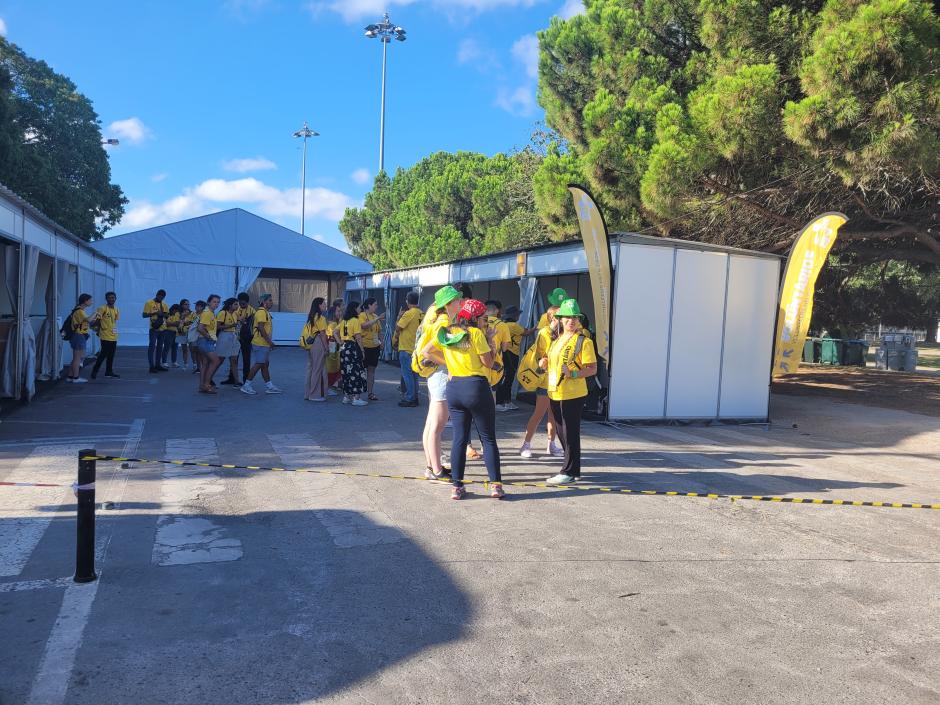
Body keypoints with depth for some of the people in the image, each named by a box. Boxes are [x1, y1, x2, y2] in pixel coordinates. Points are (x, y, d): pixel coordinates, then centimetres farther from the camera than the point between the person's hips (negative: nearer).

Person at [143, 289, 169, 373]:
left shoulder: (164, 304, 12)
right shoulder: (149, 303, -4)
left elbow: (167, 315, 14)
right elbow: (144, 315, -7)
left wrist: (162, 314, -8)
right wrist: (154, 313, -19)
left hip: (162, 328, 6)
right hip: (154, 328, -6)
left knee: (160, 347, 11)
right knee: (152, 346, -5)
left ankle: (158, 365, 19)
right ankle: (152, 366, -4)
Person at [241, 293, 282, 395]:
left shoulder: (266, 312, 18)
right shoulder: (261, 312, -13)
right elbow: (261, 327, -21)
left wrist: (269, 342, 17)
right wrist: (269, 341, -21)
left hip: (265, 344, 10)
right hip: (260, 343, -10)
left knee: (265, 364, 11)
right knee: (258, 364, -7)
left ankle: (269, 386, 15)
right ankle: (246, 385, -2)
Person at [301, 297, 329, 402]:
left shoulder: (312, 317, 15)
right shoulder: (320, 317, -11)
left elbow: (310, 331, 12)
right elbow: (322, 333, -14)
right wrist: (326, 347, -11)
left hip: (310, 344, 9)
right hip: (318, 343, -9)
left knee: (311, 368, 13)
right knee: (318, 369, -3)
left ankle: (308, 393, 19)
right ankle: (316, 395, 1)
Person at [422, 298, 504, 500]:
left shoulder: (446, 332, 8)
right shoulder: (476, 333, -9)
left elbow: (426, 351, 11)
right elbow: (489, 363, -8)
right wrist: (491, 342, 5)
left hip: (453, 387, 5)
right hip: (476, 386, -5)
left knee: (459, 438, 10)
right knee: (488, 439, 4)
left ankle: (457, 487, 9)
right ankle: (495, 485, 3)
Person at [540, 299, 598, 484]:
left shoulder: (583, 341, -9)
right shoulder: (557, 340, 15)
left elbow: (592, 369, -13)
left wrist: (573, 374, -26)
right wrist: (545, 363, 8)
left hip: (573, 394, -8)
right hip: (555, 393, 8)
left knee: (570, 434, -2)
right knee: (562, 433, 14)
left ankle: (568, 472, 6)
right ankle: (573, 470, 25)